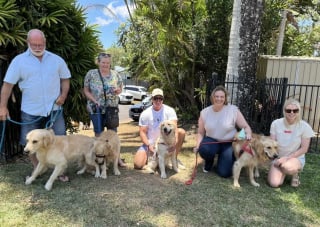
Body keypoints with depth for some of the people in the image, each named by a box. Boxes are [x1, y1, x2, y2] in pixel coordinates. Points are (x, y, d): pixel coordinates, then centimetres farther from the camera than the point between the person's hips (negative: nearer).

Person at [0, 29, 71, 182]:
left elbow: (65, 79, 13)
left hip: (54, 109, 1)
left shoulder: (56, 59, 4)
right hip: (30, 111, 0)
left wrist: (63, 95, -5)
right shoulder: (19, 60, -1)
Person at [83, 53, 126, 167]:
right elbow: (86, 90, -1)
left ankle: (117, 157, 20)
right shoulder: (91, 73, -3)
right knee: (99, 134, 7)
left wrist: (118, 90, -11)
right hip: (96, 109, -2)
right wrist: (95, 101, -14)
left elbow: (120, 88, 13)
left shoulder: (115, 74, 3)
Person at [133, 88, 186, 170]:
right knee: (138, 164, -20)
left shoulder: (169, 111, -8)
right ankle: (148, 156, 16)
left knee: (181, 132, -25)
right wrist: (148, 145, -23)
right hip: (150, 143, 0)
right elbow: (142, 132, -6)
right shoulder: (145, 114, -5)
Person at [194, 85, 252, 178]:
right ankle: (209, 162, 5)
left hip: (229, 143, -1)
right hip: (212, 141, 2)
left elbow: (246, 127, -8)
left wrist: (248, 134, -31)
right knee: (203, 149, -34)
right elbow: (201, 133, 2)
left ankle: (225, 158, 22)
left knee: (224, 173, -15)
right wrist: (197, 145, -15)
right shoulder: (205, 112, -5)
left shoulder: (233, 110, -13)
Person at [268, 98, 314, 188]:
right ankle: (283, 172, 17)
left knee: (287, 167, -37)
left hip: (296, 158, -1)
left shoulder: (305, 126, -13)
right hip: (278, 158, 2)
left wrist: (287, 158, -19)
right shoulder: (276, 123, -10)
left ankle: (295, 173, 1)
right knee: (274, 183, -18)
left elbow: (304, 149, -9)